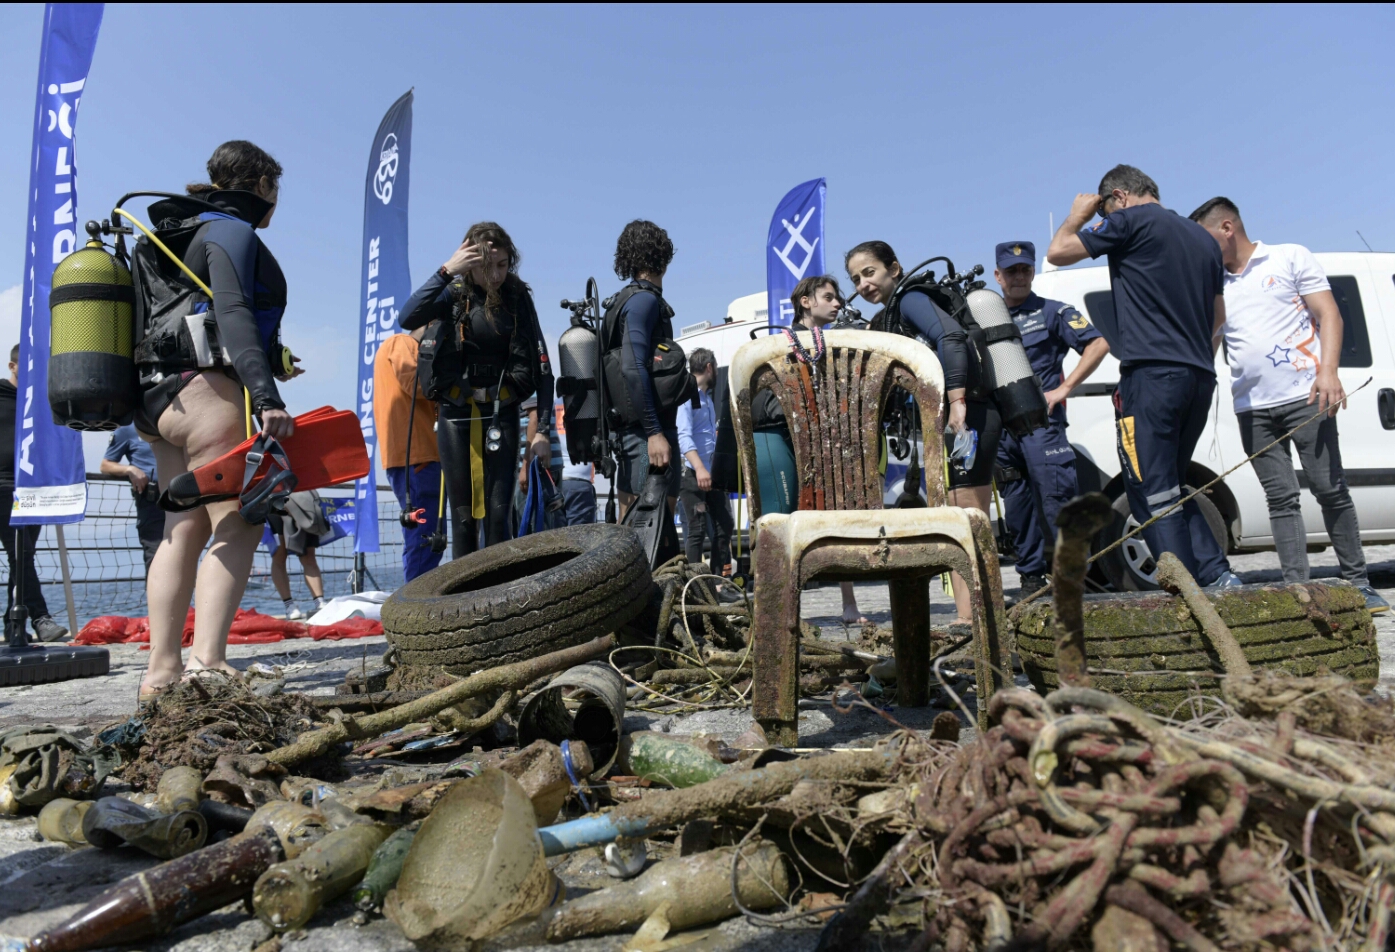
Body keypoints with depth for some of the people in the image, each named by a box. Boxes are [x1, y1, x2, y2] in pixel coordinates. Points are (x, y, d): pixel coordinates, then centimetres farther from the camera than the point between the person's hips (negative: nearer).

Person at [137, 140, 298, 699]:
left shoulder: (183, 232, 26)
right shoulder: (231, 230, -3)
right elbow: (231, 312, -19)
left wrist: (264, 373, 34)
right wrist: (266, 396, -30)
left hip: (158, 400, 9)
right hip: (206, 391, -9)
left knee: (184, 529, 6)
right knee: (238, 527, -11)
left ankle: (161, 671, 6)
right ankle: (207, 663, -20)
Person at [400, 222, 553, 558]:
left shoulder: (517, 297, 0)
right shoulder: (453, 293, 0)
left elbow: (541, 365, -2)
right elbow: (408, 319, -20)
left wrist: (543, 428, -8)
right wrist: (445, 271, -23)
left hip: (501, 416, 0)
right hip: (456, 416, 1)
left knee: (498, 514, -5)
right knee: (462, 515, 4)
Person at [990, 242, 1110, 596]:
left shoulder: (1052, 311, 6)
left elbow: (1098, 343, -2)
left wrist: (1064, 388, -9)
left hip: (1041, 423, -4)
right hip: (1001, 428, 4)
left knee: (1057, 499, -10)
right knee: (1016, 507, 8)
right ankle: (1031, 577, 18)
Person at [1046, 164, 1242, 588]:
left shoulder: (1132, 220, -3)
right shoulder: (1202, 237, 22)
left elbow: (1057, 252, 0)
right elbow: (1218, 315, 27)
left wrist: (1077, 216, 18)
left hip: (1153, 373, -8)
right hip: (1200, 376, 8)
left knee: (1153, 491, -5)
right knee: (1169, 486, 17)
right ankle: (1217, 575, 12)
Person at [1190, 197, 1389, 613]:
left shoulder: (1290, 258, 7)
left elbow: (1329, 315, 0)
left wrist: (1328, 371, -14)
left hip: (1304, 395, -3)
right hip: (1252, 409, 3)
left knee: (1330, 489, -3)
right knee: (1281, 499, 0)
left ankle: (1358, 583, 8)